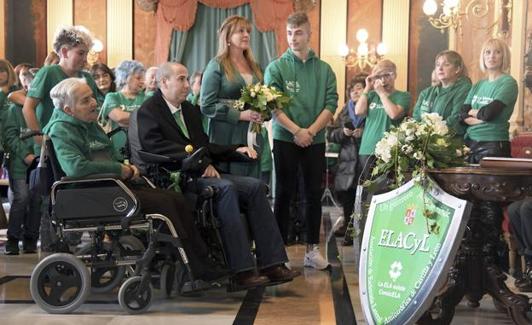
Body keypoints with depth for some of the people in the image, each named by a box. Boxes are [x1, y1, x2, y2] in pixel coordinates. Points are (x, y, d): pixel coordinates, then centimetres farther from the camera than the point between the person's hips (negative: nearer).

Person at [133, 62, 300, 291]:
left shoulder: (190, 109, 25)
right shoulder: (149, 111, -1)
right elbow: (158, 147, -17)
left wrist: (235, 150, 10)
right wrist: (201, 162, -23)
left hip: (202, 174, 8)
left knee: (256, 186, -11)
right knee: (226, 188, -33)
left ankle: (272, 263, -15)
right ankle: (241, 271, -34)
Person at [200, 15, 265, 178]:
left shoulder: (254, 67, 15)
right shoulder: (217, 65, -1)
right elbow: (207, 105, -8)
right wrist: (240, 115, -15)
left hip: (252, 138, 5)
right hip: (227, 139, -5)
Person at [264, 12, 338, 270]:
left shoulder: (324, 69, 7)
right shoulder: (276, 67, 0)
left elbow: (331, 104, 0)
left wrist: (311, 131, -12)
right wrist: (296, 131, -16)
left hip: (315, 140, 2)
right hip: (285, 139, -2)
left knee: (314, 195, 6)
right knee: (284, 194, 2)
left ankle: (312, 249, 14)